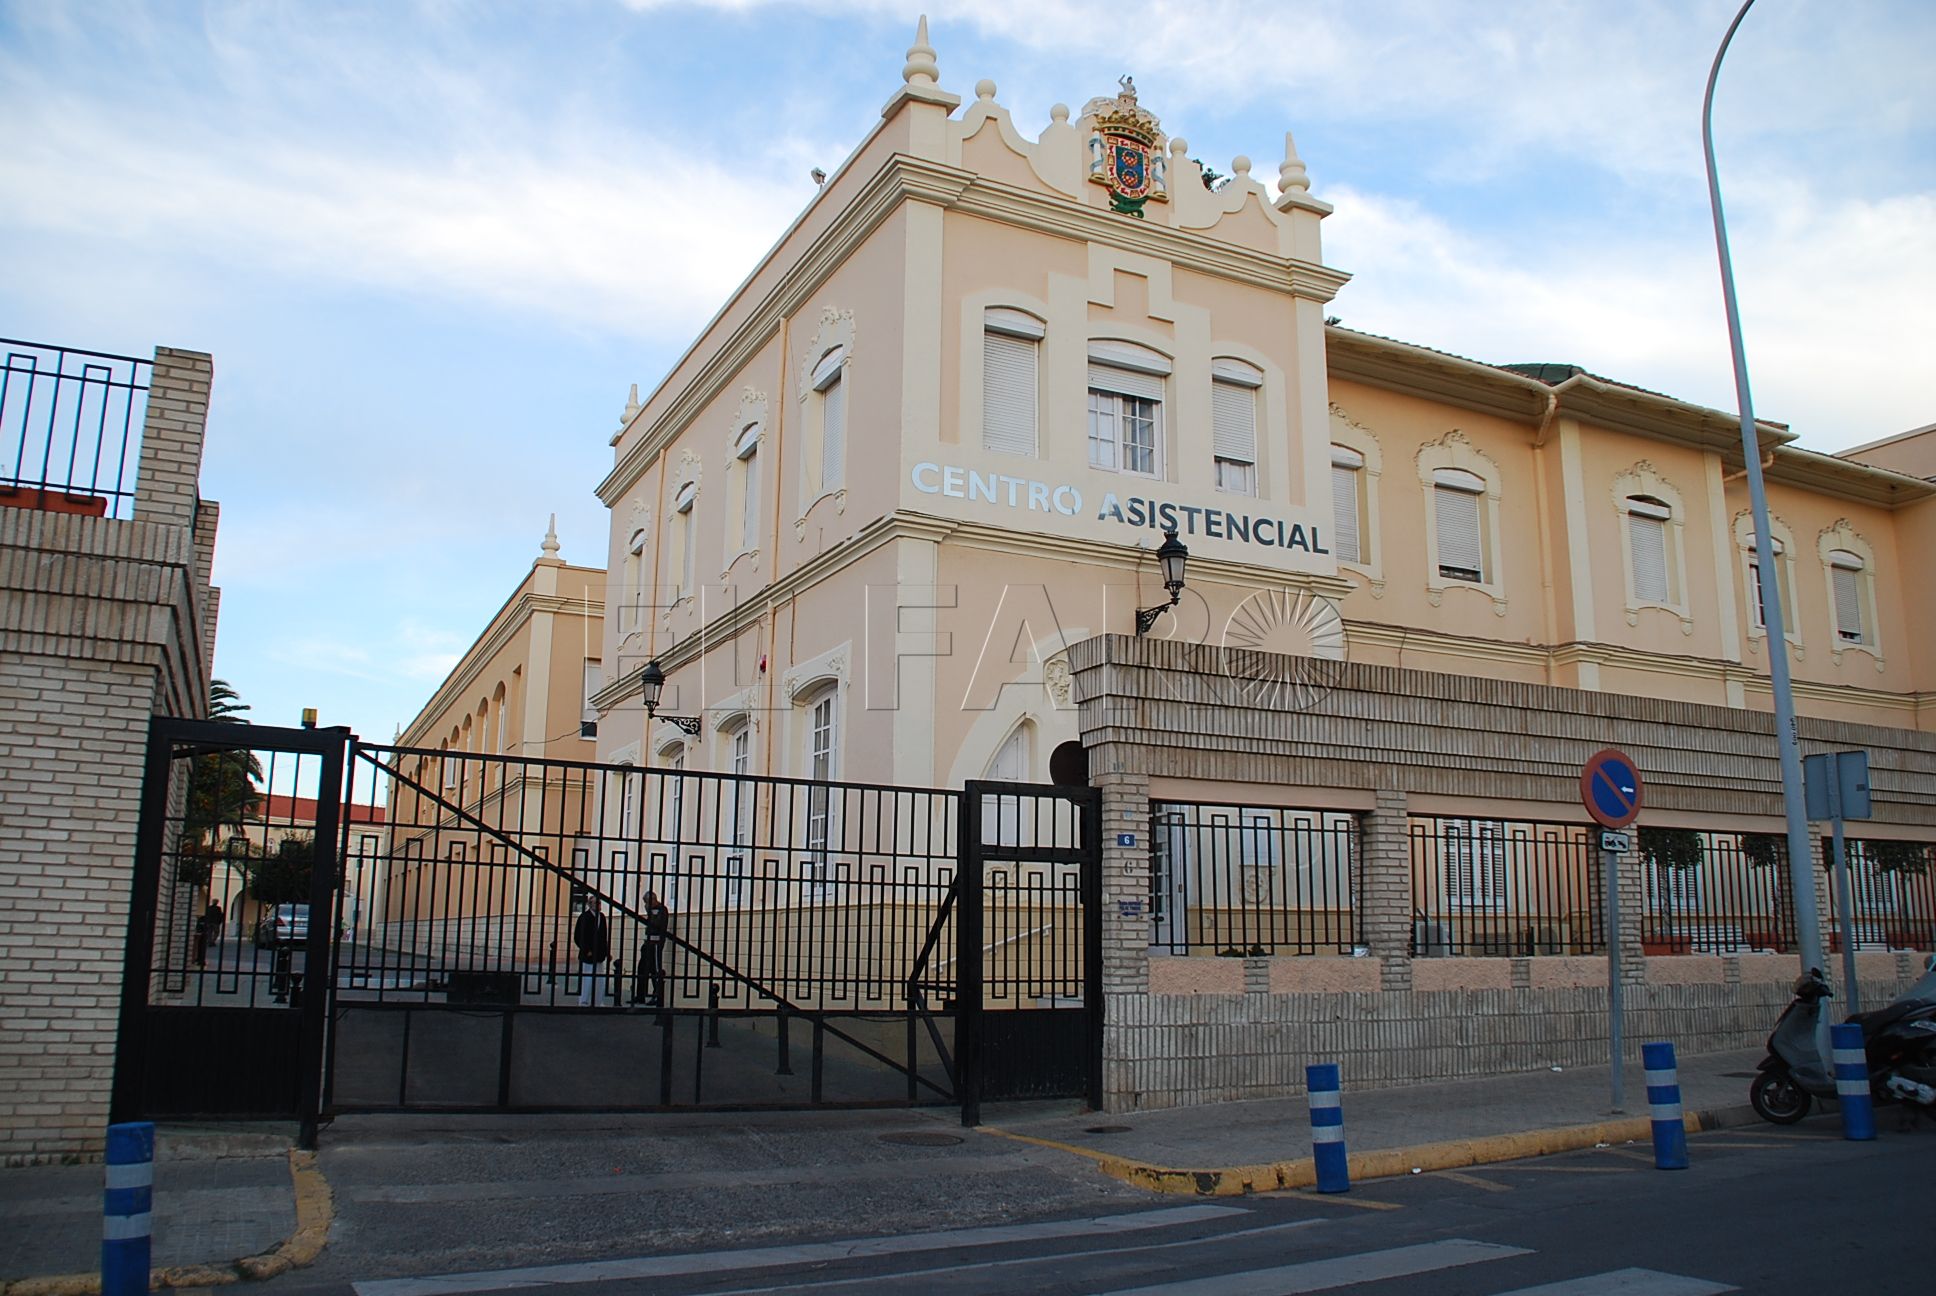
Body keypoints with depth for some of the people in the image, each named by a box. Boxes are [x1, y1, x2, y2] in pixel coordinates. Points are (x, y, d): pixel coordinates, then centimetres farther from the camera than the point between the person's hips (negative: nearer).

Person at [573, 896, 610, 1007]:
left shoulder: (601, 917, 12)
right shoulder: (584, 917, -6)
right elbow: (577, 937, -6)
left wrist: (607, 952, 10)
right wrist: (586, 951, -11)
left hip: (599, 955, 6)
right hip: (588, 955, -6)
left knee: (598, 979, 6)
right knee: (587, 980, -3)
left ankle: (595, 1002, 13)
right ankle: (584, 1003, 6)